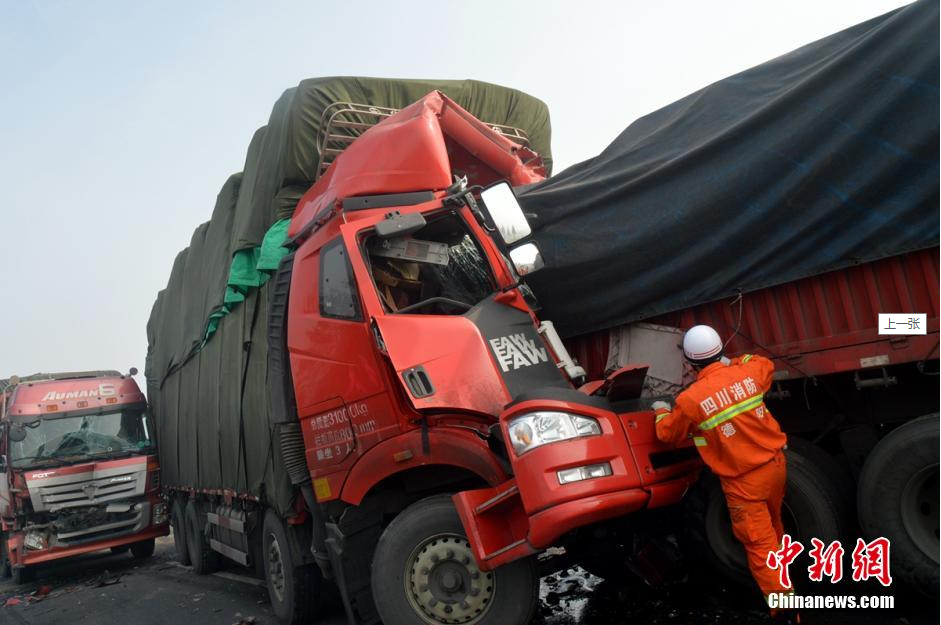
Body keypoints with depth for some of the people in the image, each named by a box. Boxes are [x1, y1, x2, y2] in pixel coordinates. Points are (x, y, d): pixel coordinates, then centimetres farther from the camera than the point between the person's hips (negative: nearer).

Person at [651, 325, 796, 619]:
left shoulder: (689, 399, -19)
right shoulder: (747, 372, -6)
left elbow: (668, 433, 0)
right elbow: (766, 365, 21)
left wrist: (660, 411, 19)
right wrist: (734, 362, 28)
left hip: (744, 481, -6)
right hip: (775, 463, 6)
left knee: (760, 545, 4)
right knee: (772, 526, 29)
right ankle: (781, 571, 50)